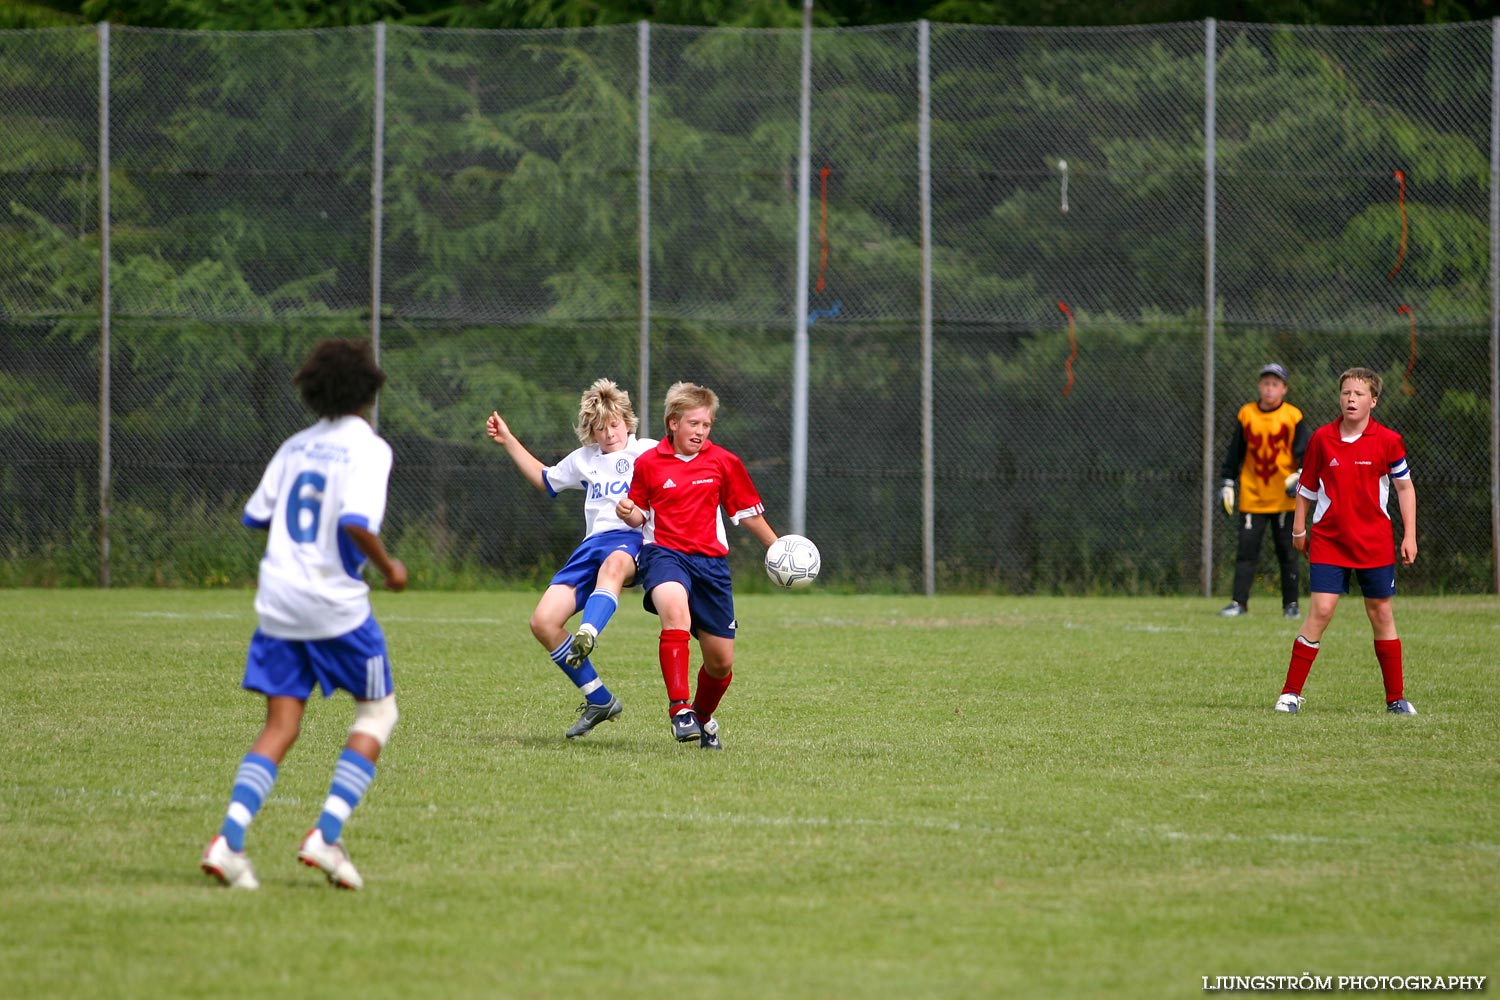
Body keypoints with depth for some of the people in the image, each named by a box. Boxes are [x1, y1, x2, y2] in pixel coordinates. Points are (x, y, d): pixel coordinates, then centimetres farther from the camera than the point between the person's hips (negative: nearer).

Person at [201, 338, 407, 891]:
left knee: (280, 726, 6)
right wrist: (389, 567, -6)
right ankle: (326, 834, -1)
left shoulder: (296, 446, 10)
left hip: (277, 602, 5)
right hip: (337, 606, -5)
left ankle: (229, 840, -12)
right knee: (378, 712, 12)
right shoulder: (368, 448, -9)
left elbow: (256, 516, 13)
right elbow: (356, 522, -22)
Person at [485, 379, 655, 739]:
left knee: (613, 564, -45)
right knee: (543, 622, -12)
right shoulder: (584, 459, 27)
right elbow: (545, 479, 43)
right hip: (592, 544, 6)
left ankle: (588, 635, -72)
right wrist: (508, 441, 39)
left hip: (634, 540, -6)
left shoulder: (649, 451, 11)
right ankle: (599, 701, -1)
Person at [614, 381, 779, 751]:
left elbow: (747, 512, 15)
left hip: (711, 560, 3)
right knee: (675, 609, -38)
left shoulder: (724, 462, 4)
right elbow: (641, 515, 13)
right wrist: (629, 513, -10)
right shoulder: (648, 463, 2)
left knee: (721, 662, 4)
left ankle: (703, 717, 36)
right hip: (664, 551, -3)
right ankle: (679, 708, -39)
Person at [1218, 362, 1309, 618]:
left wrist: (1301, 475, -18)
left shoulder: (1293, 416, 0)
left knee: (1287, 551, 4)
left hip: (1283, 497, -1)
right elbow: (1234, 451, 11)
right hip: (1252, 497, 1)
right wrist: (1228, 483, 7)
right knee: (1247, 549, -3)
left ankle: (1291, 604, 11)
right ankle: (1239, 602, -1)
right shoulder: (1246, 415, 5)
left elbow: (1304, 451, -1)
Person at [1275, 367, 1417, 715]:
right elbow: (1306, 487, 10)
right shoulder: (1322, 438, -1)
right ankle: (1291, 693, -6)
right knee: (1321, 611, -11)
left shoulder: (1388, 441, -4)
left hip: (1375, 542, 0)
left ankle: (1396, 698, 16)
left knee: (1381, 614, 5)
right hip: (1328, 540, 0)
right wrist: (1299, 530, 11)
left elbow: (1405, 487, 6)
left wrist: (1410, 536, 2)